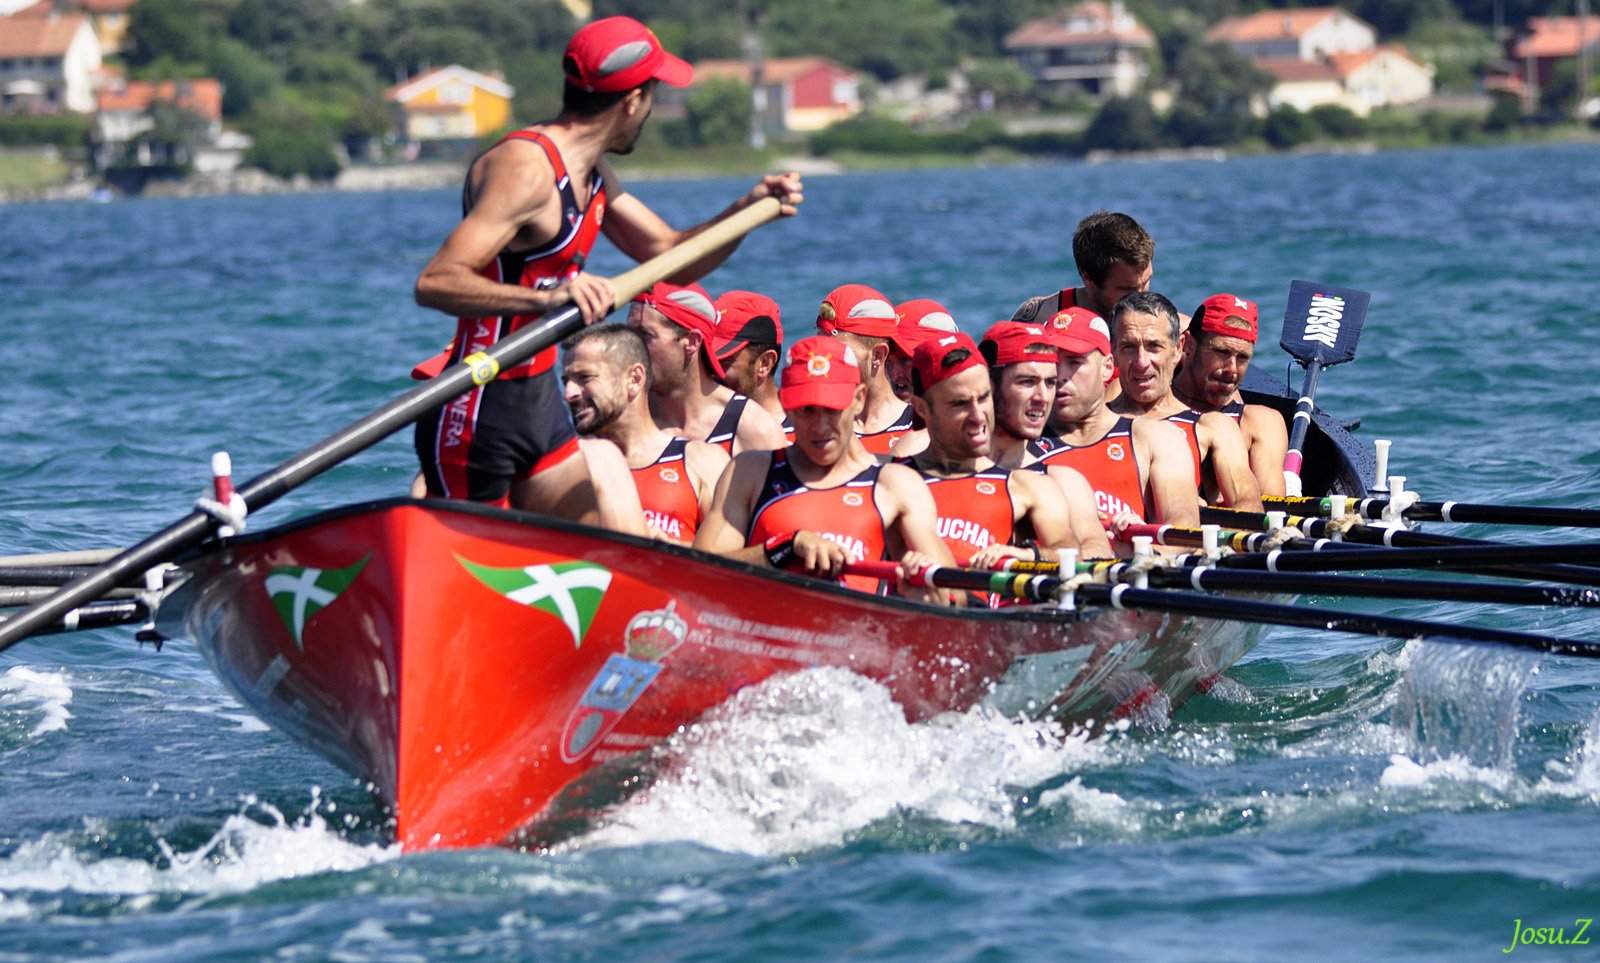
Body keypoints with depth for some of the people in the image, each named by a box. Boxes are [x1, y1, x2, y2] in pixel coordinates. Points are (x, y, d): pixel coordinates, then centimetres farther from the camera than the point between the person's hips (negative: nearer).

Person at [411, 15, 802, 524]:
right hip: (479, 416, -10)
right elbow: (434, 283, -29)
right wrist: (547, 297, -42)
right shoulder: (526, 170, -19)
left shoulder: (590, 175, 13)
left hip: (540, 405, 10)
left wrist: (747, 209, 4)